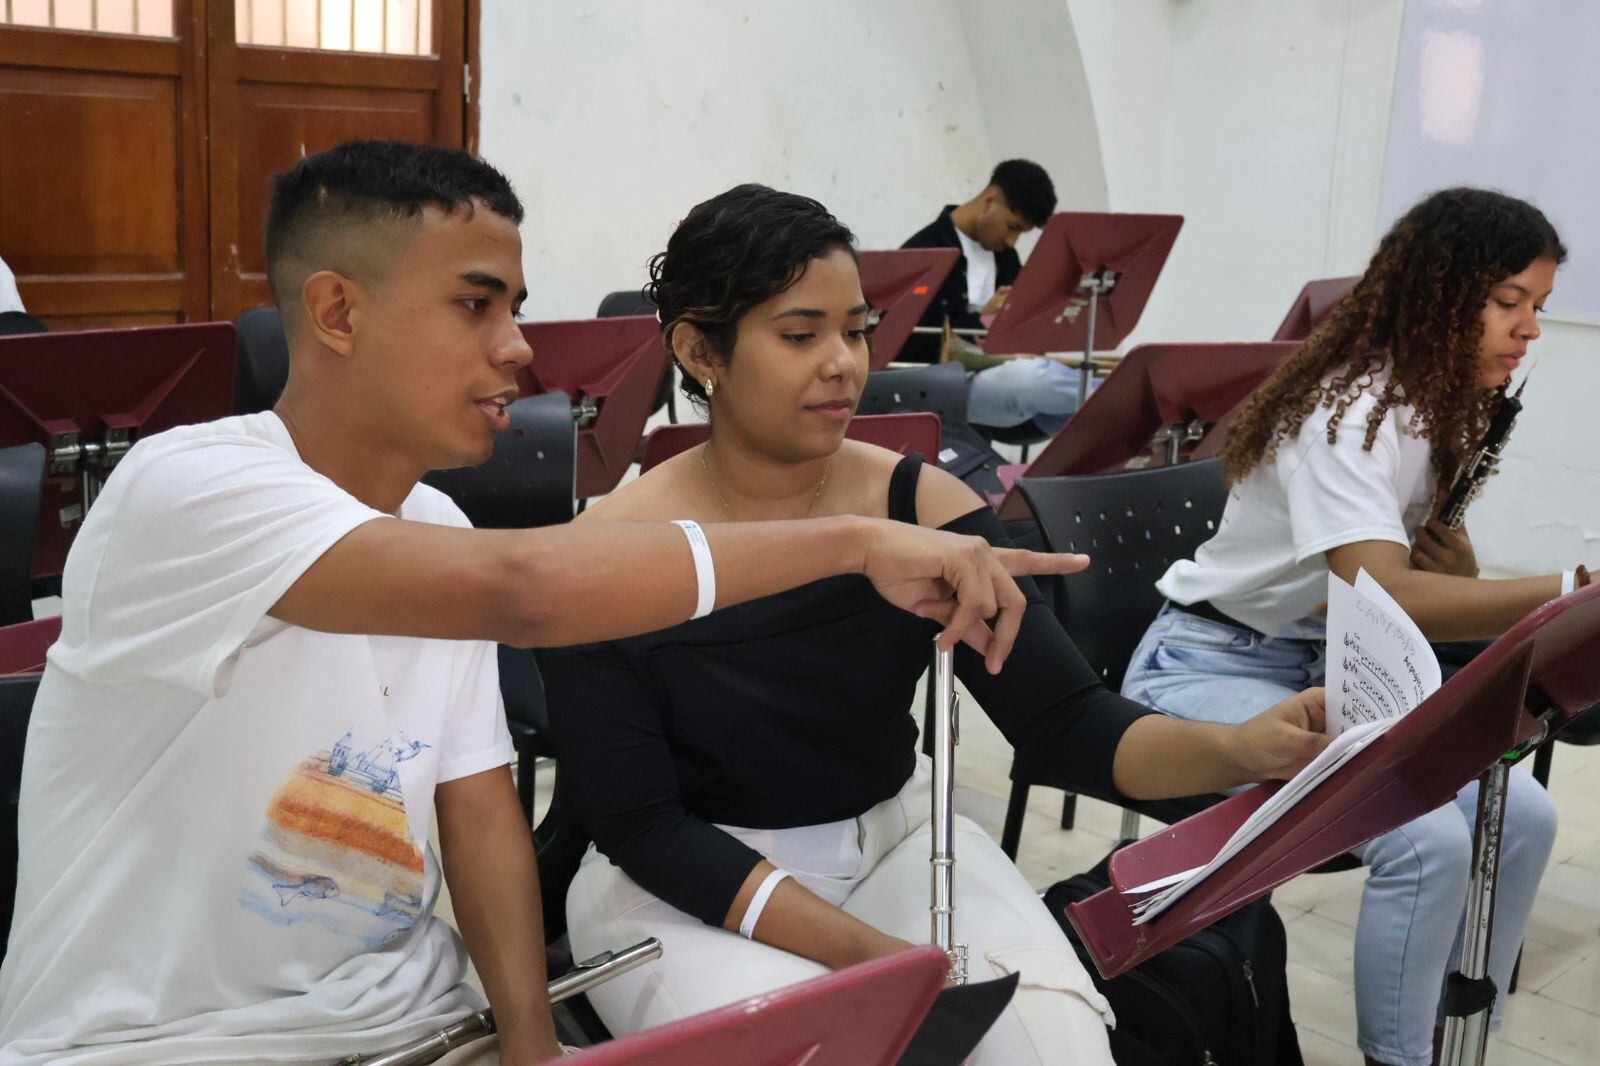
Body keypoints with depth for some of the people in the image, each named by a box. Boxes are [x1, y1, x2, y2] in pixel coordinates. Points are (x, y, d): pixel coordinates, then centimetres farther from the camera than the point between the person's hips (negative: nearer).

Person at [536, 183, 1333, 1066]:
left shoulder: (922, 506, -7)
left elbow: (1063, 725, -12)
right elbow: (640, 826, -14)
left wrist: (1239, 749, -33)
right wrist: (871, 955, -23)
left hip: (896, 842, 3)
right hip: (686, 887, -2)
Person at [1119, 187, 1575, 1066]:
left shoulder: (1435, 408, 6)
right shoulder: (1347, 412, -23)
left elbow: (1442, 584, 5)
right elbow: (1382, 596, -39)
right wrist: (1569, 589, -47)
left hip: (1322, 669, 9)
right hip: (1208, 670, -9)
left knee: (1522, 815, -6)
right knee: (1426, 839, -25)